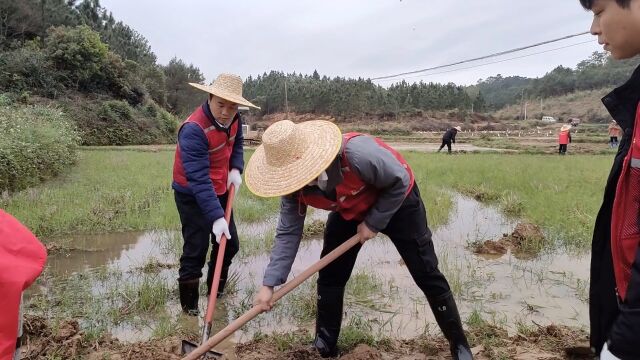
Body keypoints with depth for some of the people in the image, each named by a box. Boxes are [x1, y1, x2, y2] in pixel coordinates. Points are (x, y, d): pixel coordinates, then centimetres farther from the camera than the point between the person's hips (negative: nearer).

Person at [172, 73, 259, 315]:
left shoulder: (232, 119, -8)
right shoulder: (193, 130, -31)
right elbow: (199, 179, -37)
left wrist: (236, 168, -4)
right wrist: (216, 218, -43)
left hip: (219, 191, 7)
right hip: (192, 196, -7)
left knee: (230, 244, 14)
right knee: (196, 250, -6)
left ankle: (216, 290, 36)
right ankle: (189, 304, 14)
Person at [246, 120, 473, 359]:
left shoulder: (357, 153, -43)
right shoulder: (294, 185, -23)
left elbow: (400, 182, -27)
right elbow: (288, 233, -17)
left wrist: (373, 223, -22)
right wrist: (269, 284, -23)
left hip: (397, 202, -4)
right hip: (350, 212, 5)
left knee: (427, 275, -1)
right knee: (329, 277, 1)